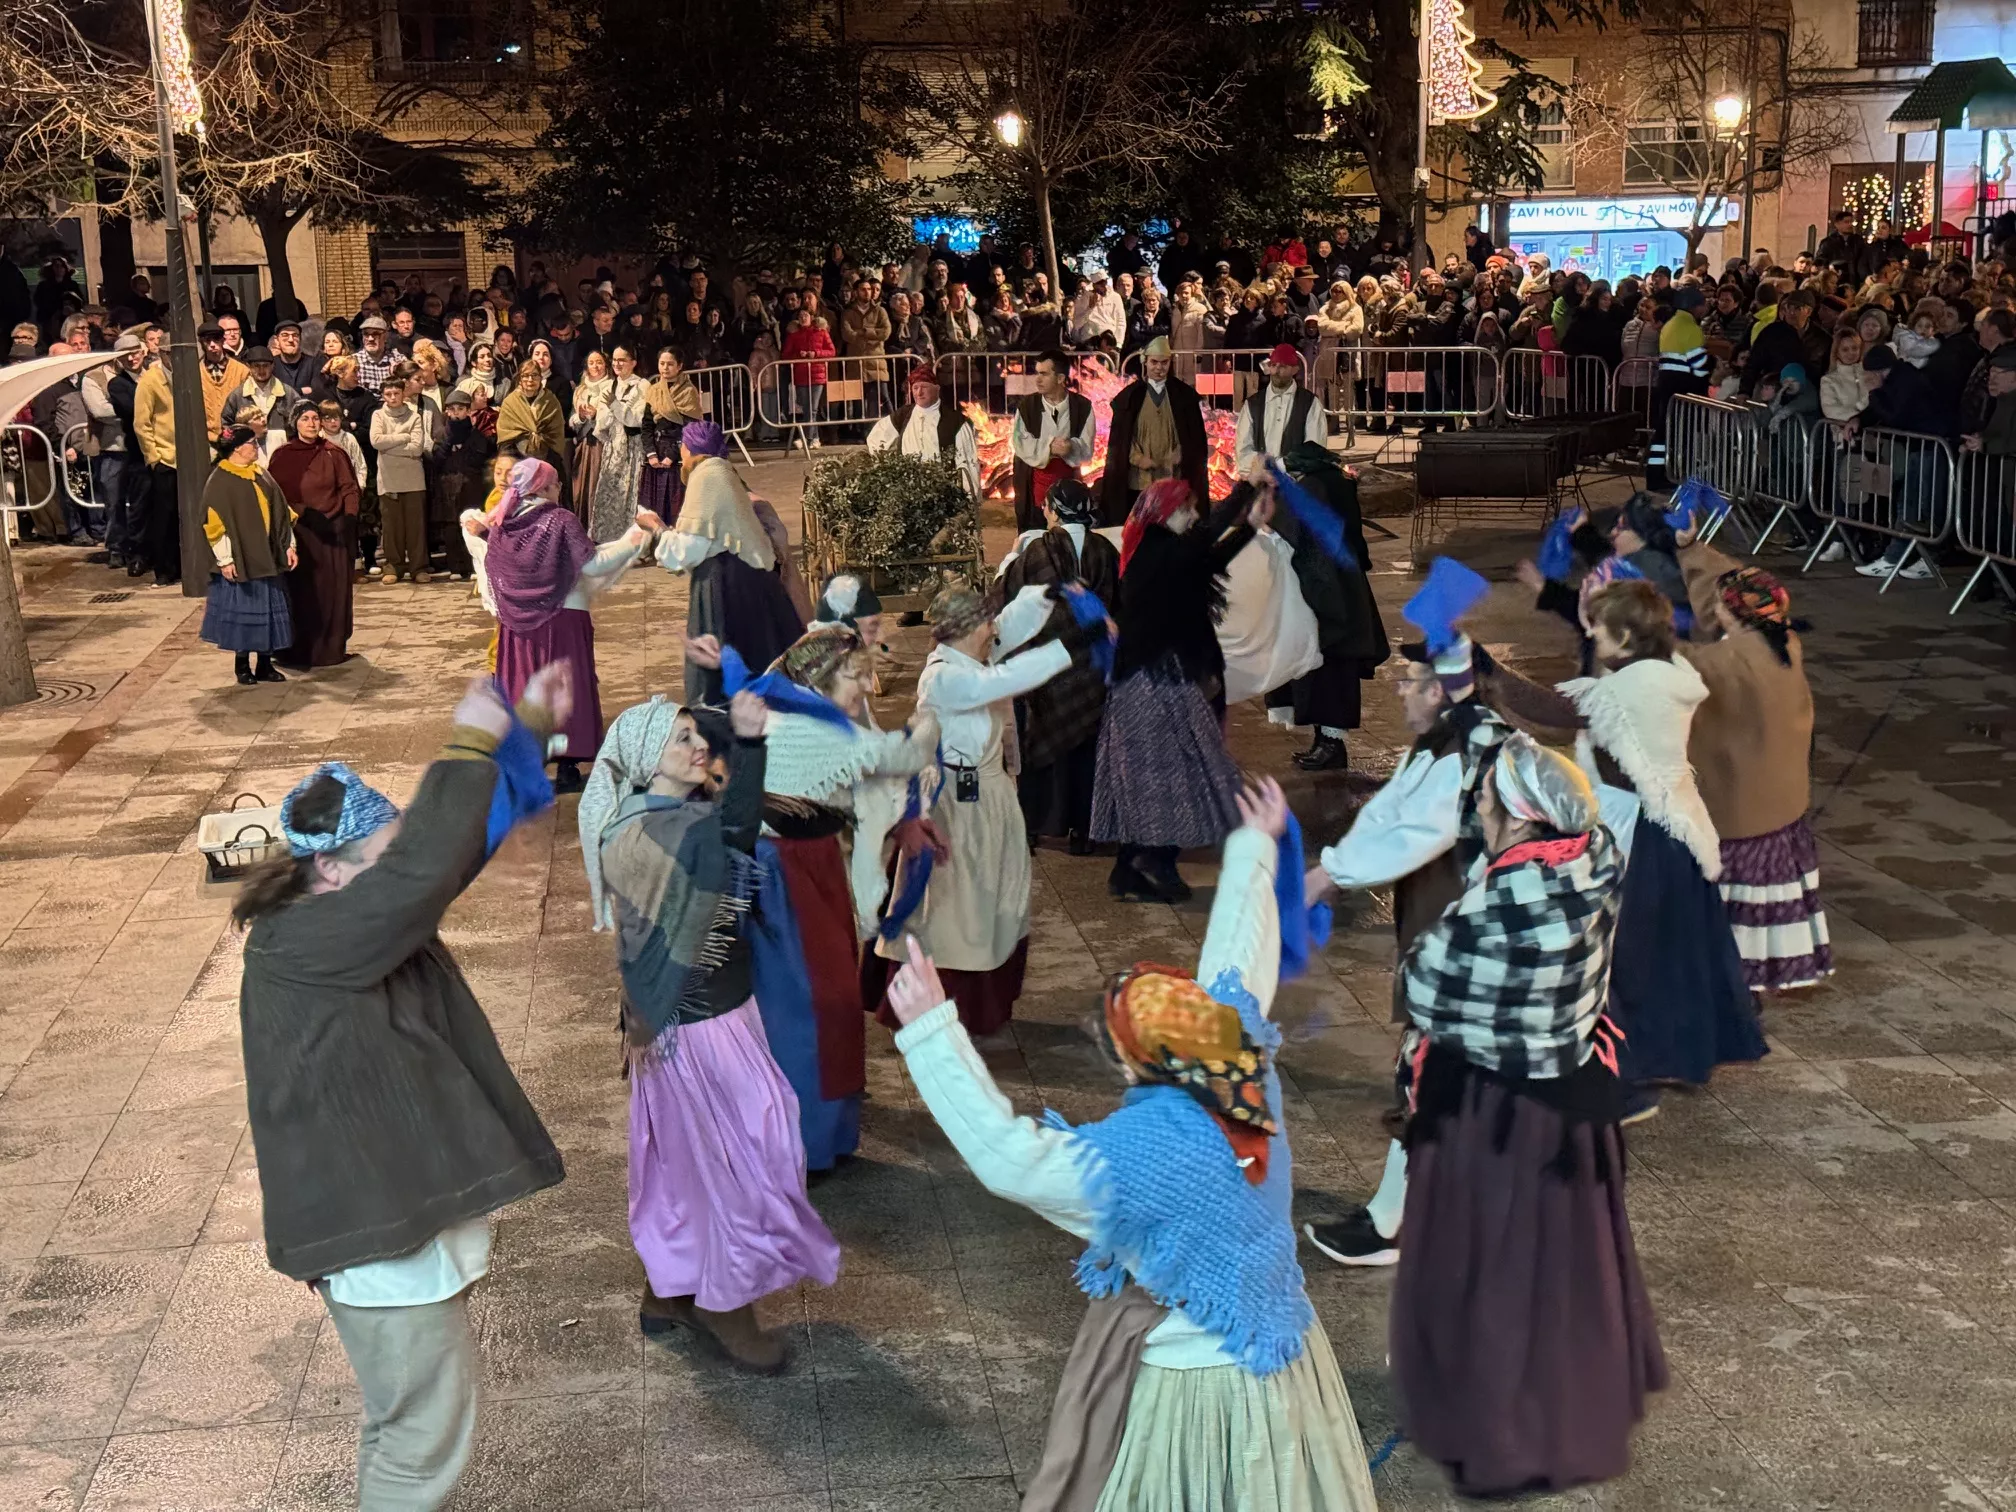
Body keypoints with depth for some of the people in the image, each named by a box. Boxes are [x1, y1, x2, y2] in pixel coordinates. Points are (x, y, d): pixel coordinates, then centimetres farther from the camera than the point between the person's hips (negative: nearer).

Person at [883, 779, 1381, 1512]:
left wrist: (931, 1032, -34)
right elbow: (1236, 962, 0)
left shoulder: (1137, 1158, -33)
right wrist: (1253, 852, 17)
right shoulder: (1250, 1073, -15)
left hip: (1192, 1386, -7)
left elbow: (1004, 1154, -33)